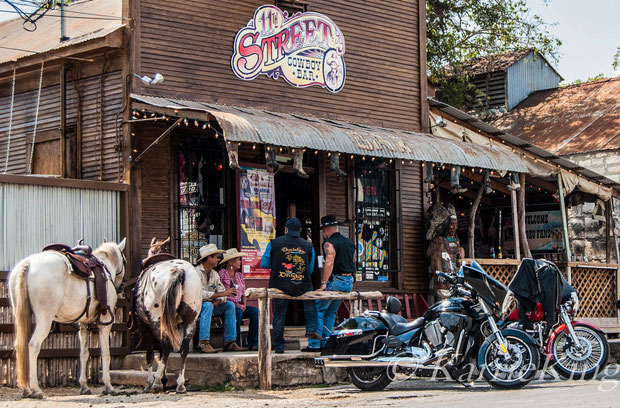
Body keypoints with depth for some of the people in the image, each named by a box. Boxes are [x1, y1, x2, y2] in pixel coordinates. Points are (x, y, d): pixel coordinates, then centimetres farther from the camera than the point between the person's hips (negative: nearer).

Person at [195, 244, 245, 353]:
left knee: (229, 305, -9)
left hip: (210, 305, 8)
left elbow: (222, 291, 7)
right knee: (208, 305, -36)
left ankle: (229, 342, -13)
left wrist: (218, 301, -17)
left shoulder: (214, 274, 12)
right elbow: (200, 294, -27)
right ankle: (203, 343, -41)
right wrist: (221, 294, -26)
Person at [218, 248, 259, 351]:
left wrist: (244, 304, -1)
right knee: (238, 311, -37)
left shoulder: (239, 275, 20)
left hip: (239, 306, 6)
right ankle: (236, 343, -32)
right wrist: (234, 304, -18)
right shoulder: (222, 274, -2)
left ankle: (253, 343, -21)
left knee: (255, 311, -20)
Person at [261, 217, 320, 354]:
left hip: (280, 286, -1)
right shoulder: (308, 246, 4)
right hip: (302, 287, 1)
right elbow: (310, 270, 10)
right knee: (310, 301, 31)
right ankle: (311, 329, 22)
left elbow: (264, 264, 3)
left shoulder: (274, 243, -2)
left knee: (279, 315, 12)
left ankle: (278, 346, 16)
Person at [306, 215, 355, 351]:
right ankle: (325, 343, 14)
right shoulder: (349, 242, 16)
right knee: (331, 312, 16)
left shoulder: (329, 243, -10)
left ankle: (315, 344, -7)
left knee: (318, 310, -2)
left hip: (335, 280, -8)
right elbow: (353, 262, 20)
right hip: (348, 282, 8)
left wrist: (324, 283, -25)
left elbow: (329, 263, -23)